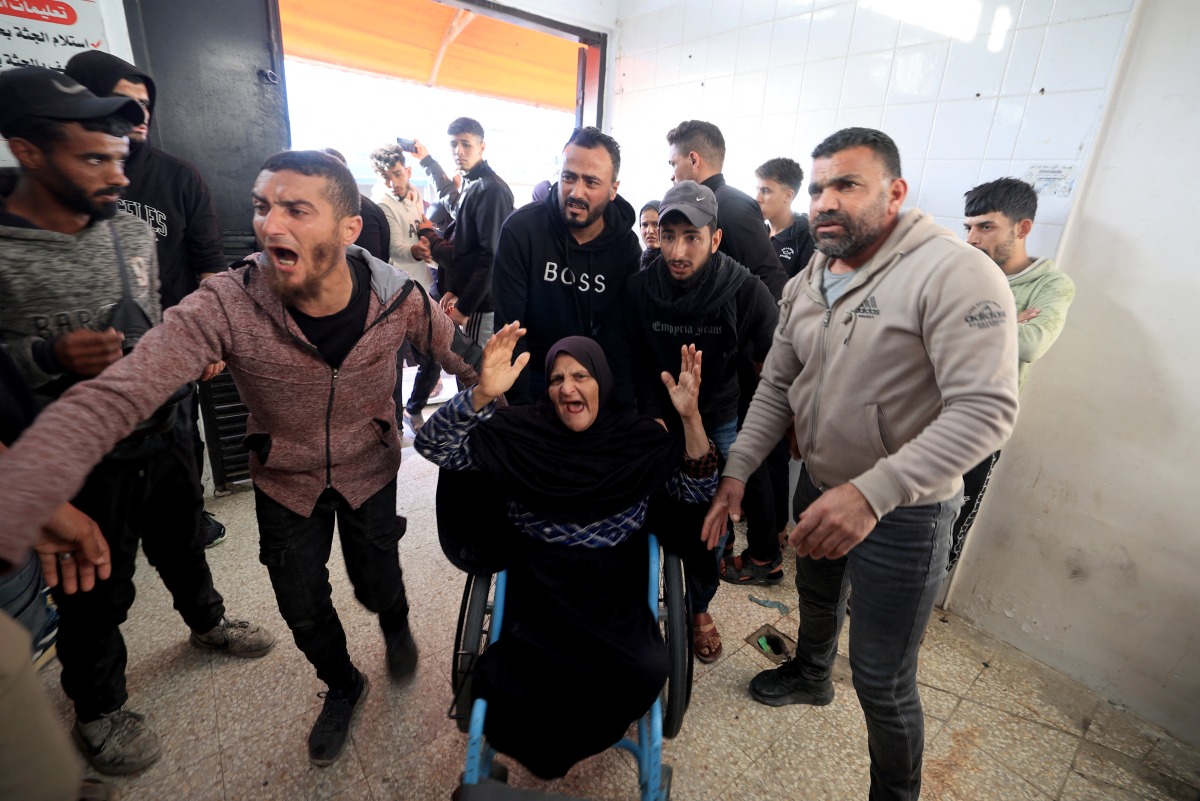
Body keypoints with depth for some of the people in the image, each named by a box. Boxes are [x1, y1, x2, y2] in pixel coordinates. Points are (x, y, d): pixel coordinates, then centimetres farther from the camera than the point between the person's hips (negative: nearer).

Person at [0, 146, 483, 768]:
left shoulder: (398, 298, -23)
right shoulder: (227, 305, -28)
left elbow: (462, 355, -6)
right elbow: (106, 402, -37)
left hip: (370, 472, 0)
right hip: (284, 482, 1)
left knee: (378, 587, 17)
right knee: (303, 610, 17)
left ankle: (395, 625, 58)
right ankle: (342, 686, 51)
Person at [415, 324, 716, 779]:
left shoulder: (639, 438, 2)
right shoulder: (520, 433, -1)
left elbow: (697, 491, -3)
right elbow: (432, 445, -8)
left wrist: (691, 418, -18)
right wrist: (482, 395, -26)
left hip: (615, 592, 1)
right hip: (539, 588, -1)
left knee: (646, 672, -21)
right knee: (514, 685, -22)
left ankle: (559, 742, 13)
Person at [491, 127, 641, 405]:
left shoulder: (626, 245, -10)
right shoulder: (521, 228, -18)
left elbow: (620, 334, -7)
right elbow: (508, 325, -17)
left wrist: (620, 405, -15)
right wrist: (519, 402, -20)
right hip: (529, 375, -2)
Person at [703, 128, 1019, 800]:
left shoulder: (954, 272, -22)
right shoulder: (805, 284, 2)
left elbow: (986, 409, -28)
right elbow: (778, 386, 5)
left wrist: (871, 492, -37)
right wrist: (737, 471, -3)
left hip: (903, 512, -6)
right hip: (820, 488, 7)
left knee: (883, 682, 7)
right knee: (817, 599, 31)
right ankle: (810, 676, 63)